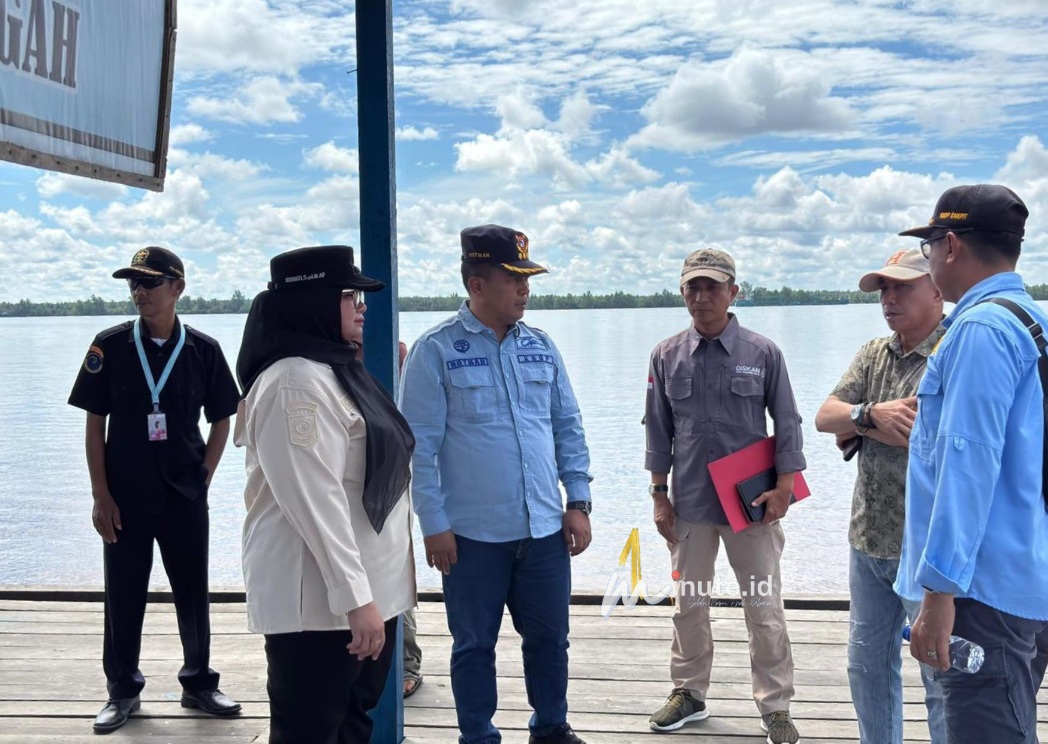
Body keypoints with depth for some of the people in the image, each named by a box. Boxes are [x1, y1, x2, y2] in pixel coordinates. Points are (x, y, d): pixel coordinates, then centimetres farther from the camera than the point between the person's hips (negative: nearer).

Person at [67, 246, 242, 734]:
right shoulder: (110, 346, -3)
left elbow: (221, 420, 6)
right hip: (124, 498, 0)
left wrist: (203, 478, -1)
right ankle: (122, 691, 25)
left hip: (185, 496, 0)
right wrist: (101, 496, -5)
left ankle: (198, 683, 27)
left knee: (193, 594, 10)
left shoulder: (203, 350, -2)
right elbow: (94, 423, -1)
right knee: (123, 597, 9)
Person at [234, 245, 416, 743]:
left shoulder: (336, 371, 13)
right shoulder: (296, 382, -18)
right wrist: (356, 596, -25)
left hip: (366, 588, 10)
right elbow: (315, 500, -24)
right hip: (319, 599, -9)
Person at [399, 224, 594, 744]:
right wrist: (434, 526, -9)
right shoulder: (436, 350, -8)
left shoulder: (541, 346, 6)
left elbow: (568, 427, 11)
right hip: (473, 534, -4)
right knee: (474, 646, 11)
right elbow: (420, 446, -8)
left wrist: (578, 502, 6)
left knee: (549, 637, 15)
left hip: (545, 528, 4)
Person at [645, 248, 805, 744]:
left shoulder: (763, 353, -3)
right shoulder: (667, 356, 2)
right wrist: (659, 494, 4)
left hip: (751, 500, -2)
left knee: (764, 608, 4)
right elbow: (659, 430, 6)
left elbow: (787, 424, 0)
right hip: (689, 503, 2)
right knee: (688, 602, 13)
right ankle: (689, 693, 29)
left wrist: (784, 487, -6)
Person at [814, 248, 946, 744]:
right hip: (867, 537, 7)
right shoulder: (872, 355, 10)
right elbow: (825, 418, 2)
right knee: (867, 664, 18)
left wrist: (858, 423, -12)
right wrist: (873, 413, -19)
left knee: (941, 677, 4)